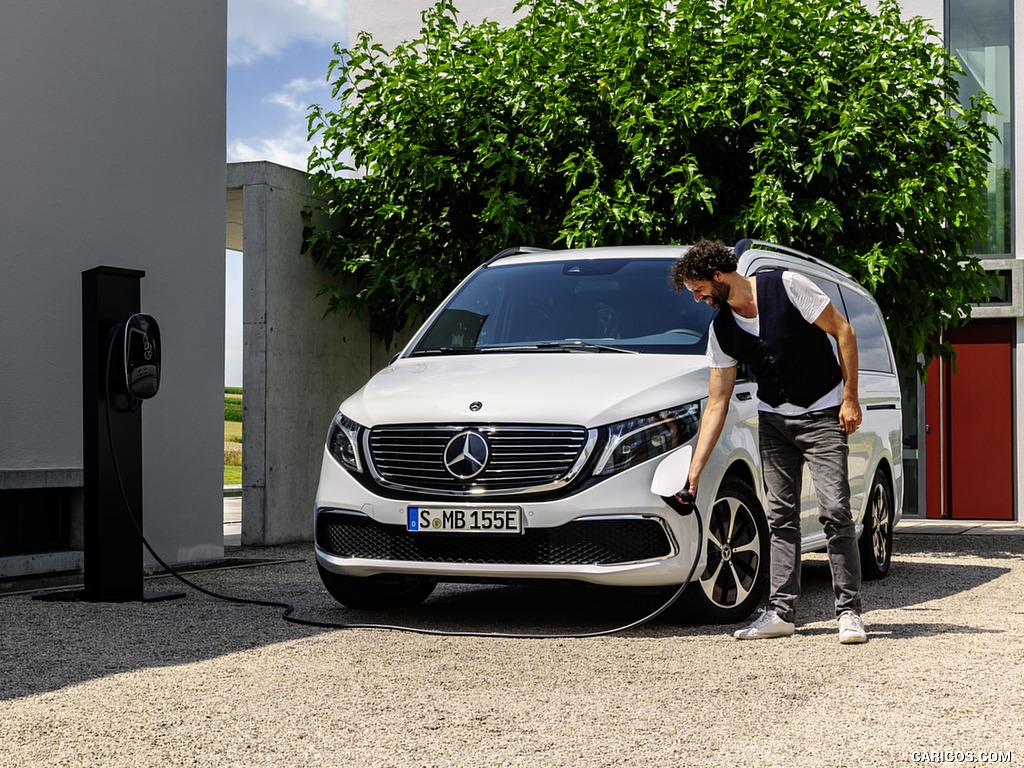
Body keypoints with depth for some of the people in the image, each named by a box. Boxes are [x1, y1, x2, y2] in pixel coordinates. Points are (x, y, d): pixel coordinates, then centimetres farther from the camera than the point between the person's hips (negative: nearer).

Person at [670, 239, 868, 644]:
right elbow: (717, 403, 3)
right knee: (780, 517, 3)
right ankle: (781, 611, 6)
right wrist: (695, 468, -2)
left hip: (823, 415, -5)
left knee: (835, 512, -11)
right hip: (773, 420, 5)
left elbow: (843, 331, -10)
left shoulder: (785, 286, -15)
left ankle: (849, 612, -4)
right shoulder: (721, 330, 1)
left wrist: (850, 399, -14)